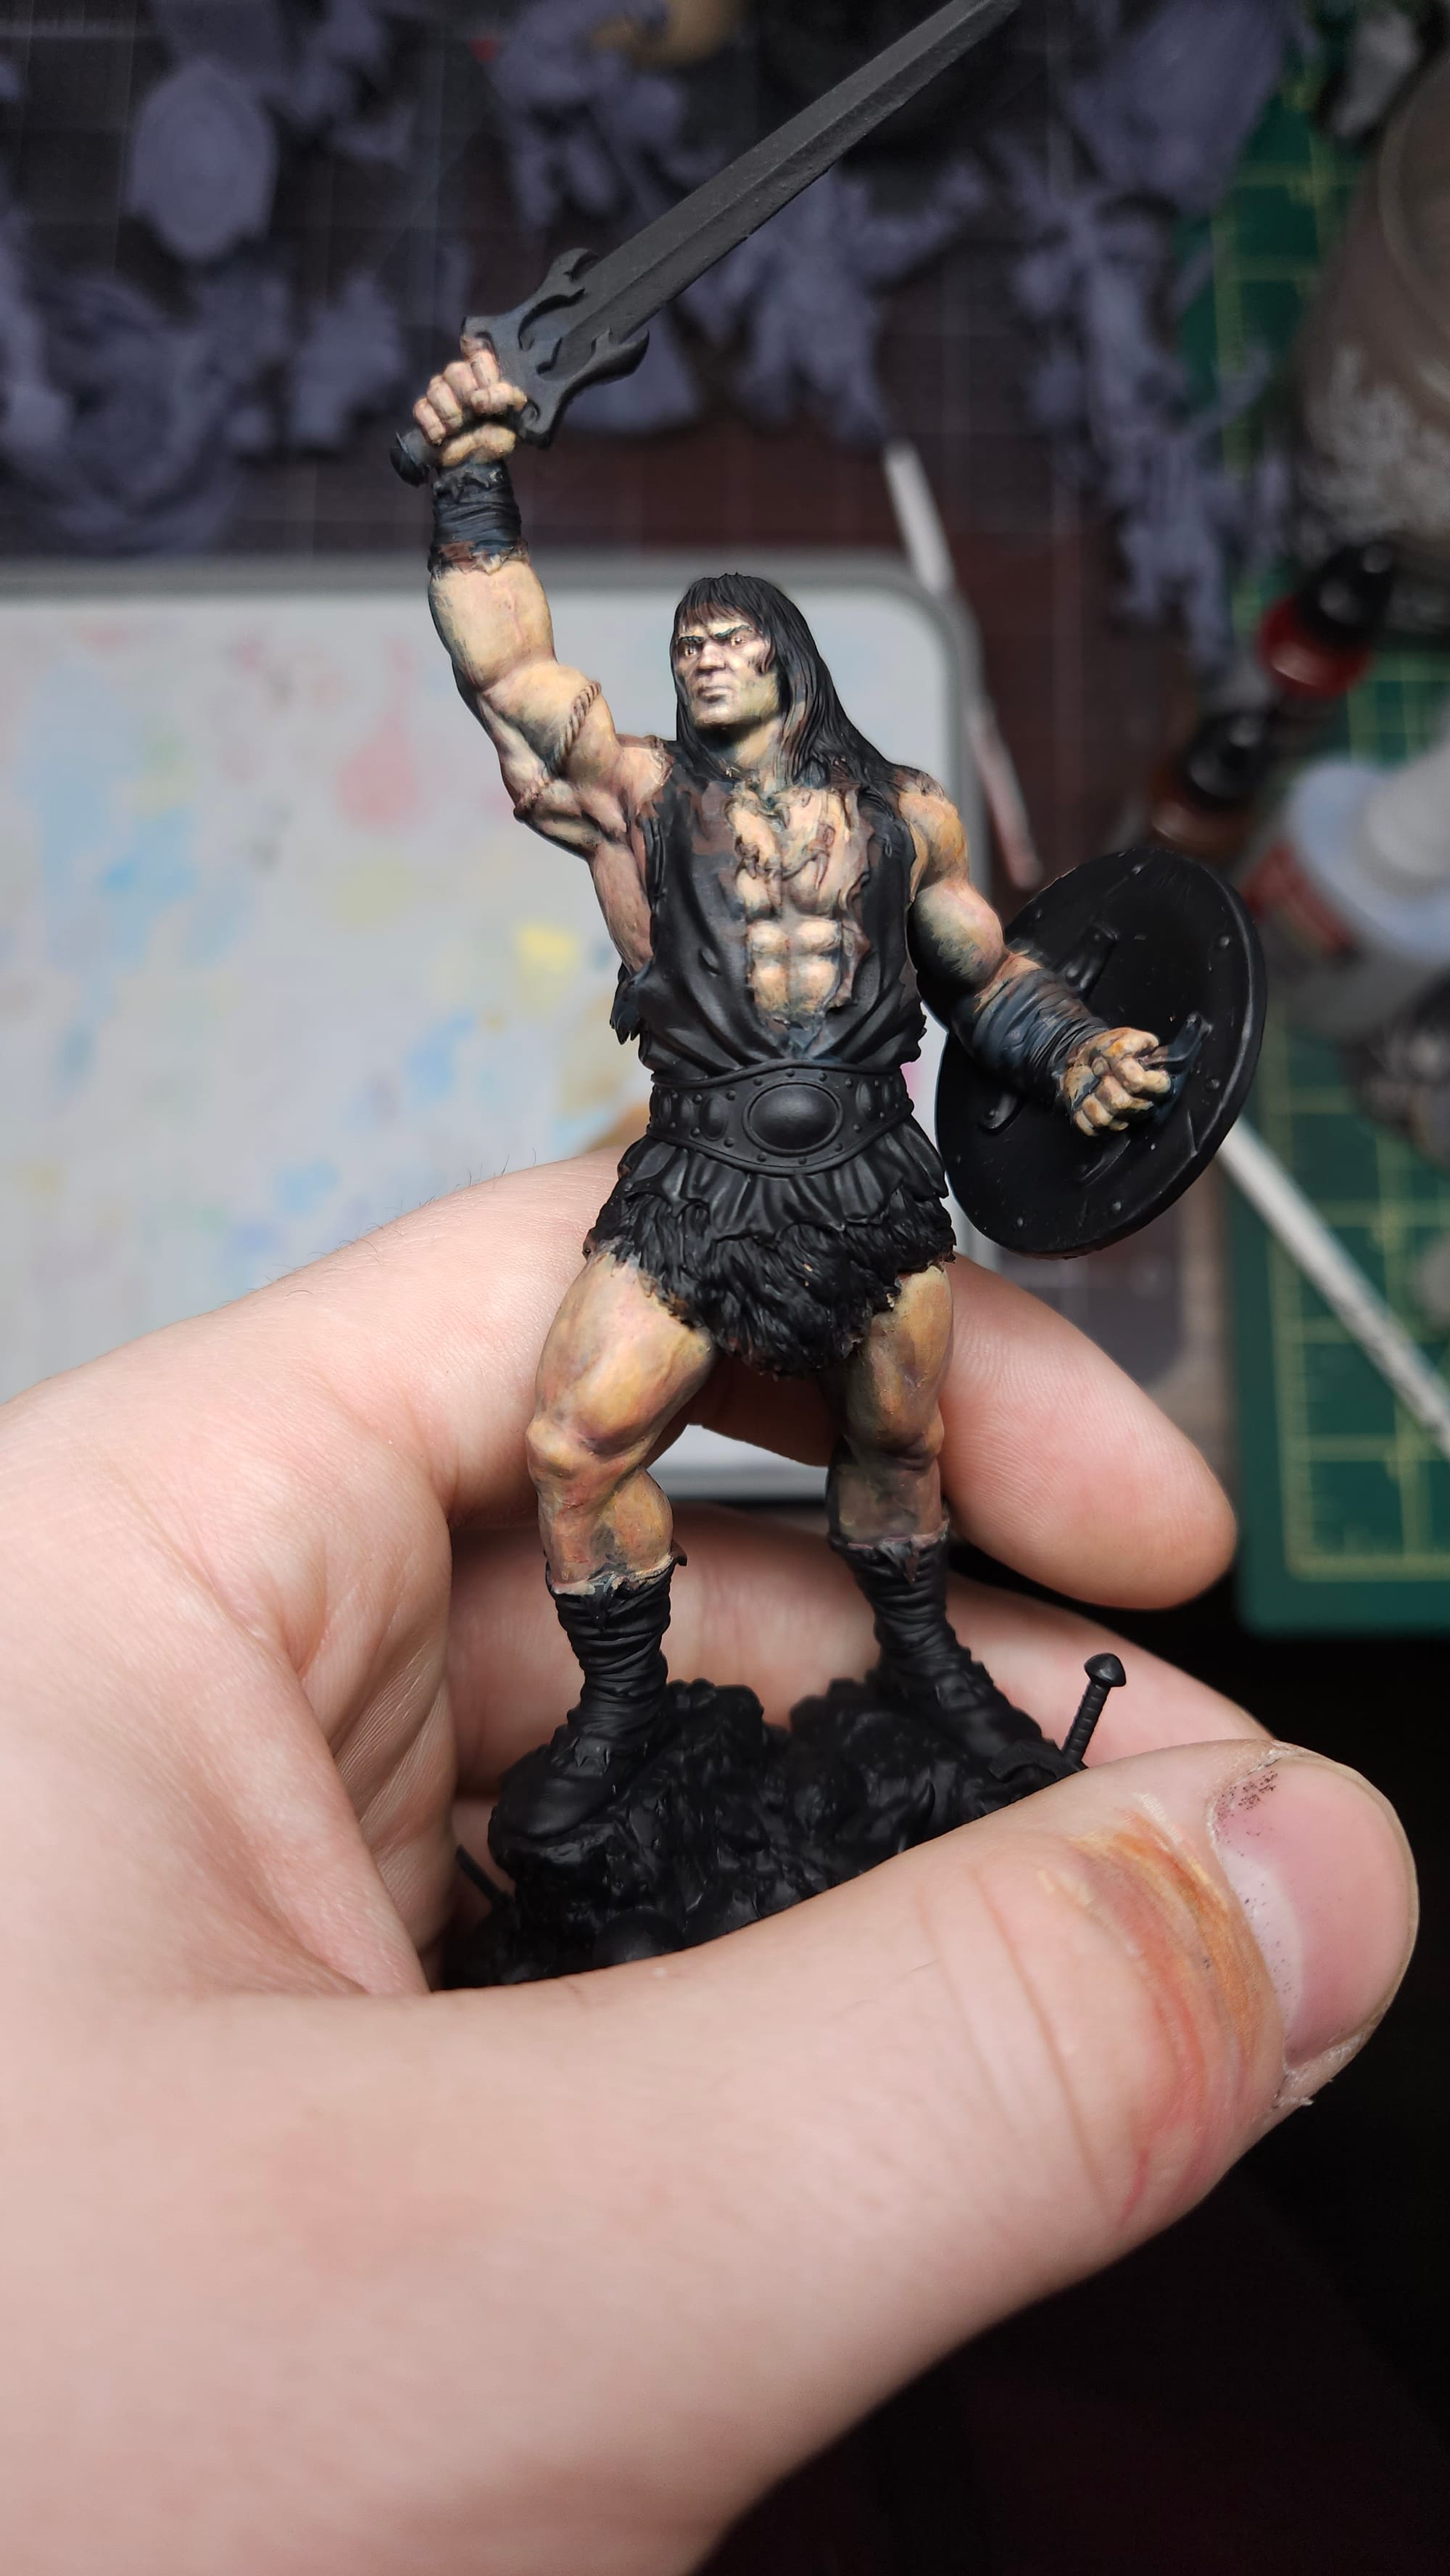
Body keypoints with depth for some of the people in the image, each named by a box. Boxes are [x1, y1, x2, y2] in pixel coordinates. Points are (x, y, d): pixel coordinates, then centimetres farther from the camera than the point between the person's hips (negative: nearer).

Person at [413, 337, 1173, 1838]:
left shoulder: (904, 810, 11)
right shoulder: (637, 794, 8)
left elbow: (987, 972, 17)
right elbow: (503, 663, 1)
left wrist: (1075, 1052, 1)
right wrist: (474, 478, -6)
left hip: (875, 1180, 1)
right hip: (697, 1183, -1)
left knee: (897, 1444, 13)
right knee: (572, 1443, -8)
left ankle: (920, 1653, 39)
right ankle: (620, 1706, 13)